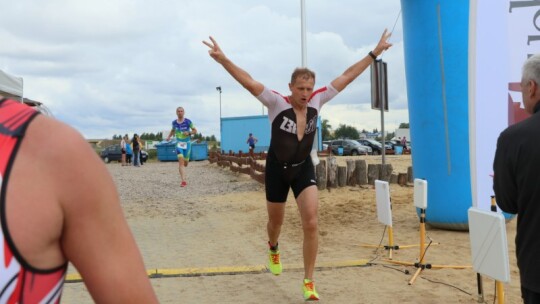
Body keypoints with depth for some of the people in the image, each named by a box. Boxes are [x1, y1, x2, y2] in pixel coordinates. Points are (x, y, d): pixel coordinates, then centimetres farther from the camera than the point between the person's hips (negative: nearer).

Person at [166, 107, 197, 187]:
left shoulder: (188, 122, -7)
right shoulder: (174, 122, 1)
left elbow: (195, 131, 0)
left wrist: (189, 133, -18)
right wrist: (169, 136, 4)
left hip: (187, 143, 0)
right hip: (179, 144, 0)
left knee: (185, 163, 10)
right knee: (181, 161, -17)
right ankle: (183, 181, -20)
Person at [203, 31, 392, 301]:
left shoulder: (317, 101, -11)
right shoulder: (277, 103, -21)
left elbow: (347, 76, -7)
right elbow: (249, 82, -33)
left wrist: (374, 52, -6)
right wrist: (223, 59, -46)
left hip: (304, 168, 2)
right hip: (277, 169, -2)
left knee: (311, 223, -12)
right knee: (276, 221, 18)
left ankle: (308, 283, 0)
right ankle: (273, 249, 56)